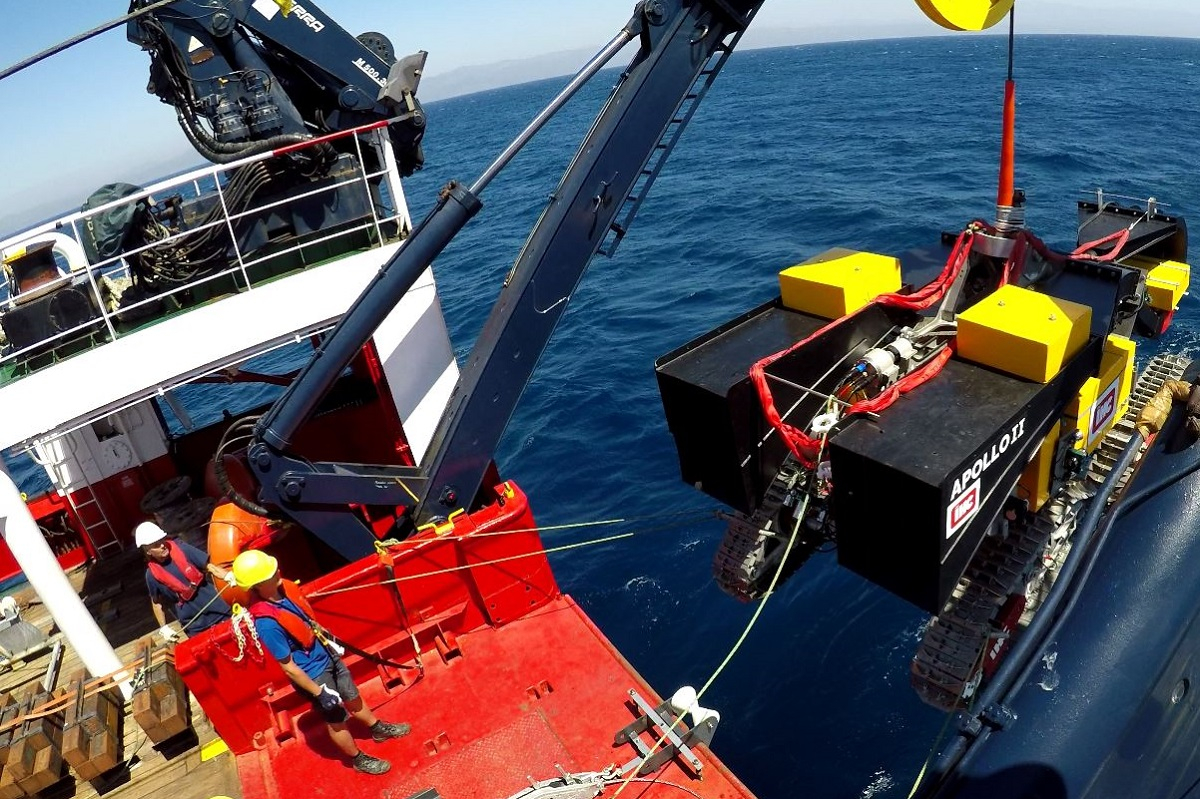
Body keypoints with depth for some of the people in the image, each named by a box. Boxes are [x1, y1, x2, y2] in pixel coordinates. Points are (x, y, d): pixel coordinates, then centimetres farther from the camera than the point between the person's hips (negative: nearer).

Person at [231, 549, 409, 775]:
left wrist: (329, 638, 17)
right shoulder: (266, 623, -36)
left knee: (352, 697, 27)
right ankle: (358, 759, 41)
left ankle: (378, 729, 52)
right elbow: (289, 668, -25)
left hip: (328, 655, 6)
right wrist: (319, 692, -18)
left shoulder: (283, 586, -14)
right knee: (337, 720, 17)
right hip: (313, 674, -6)